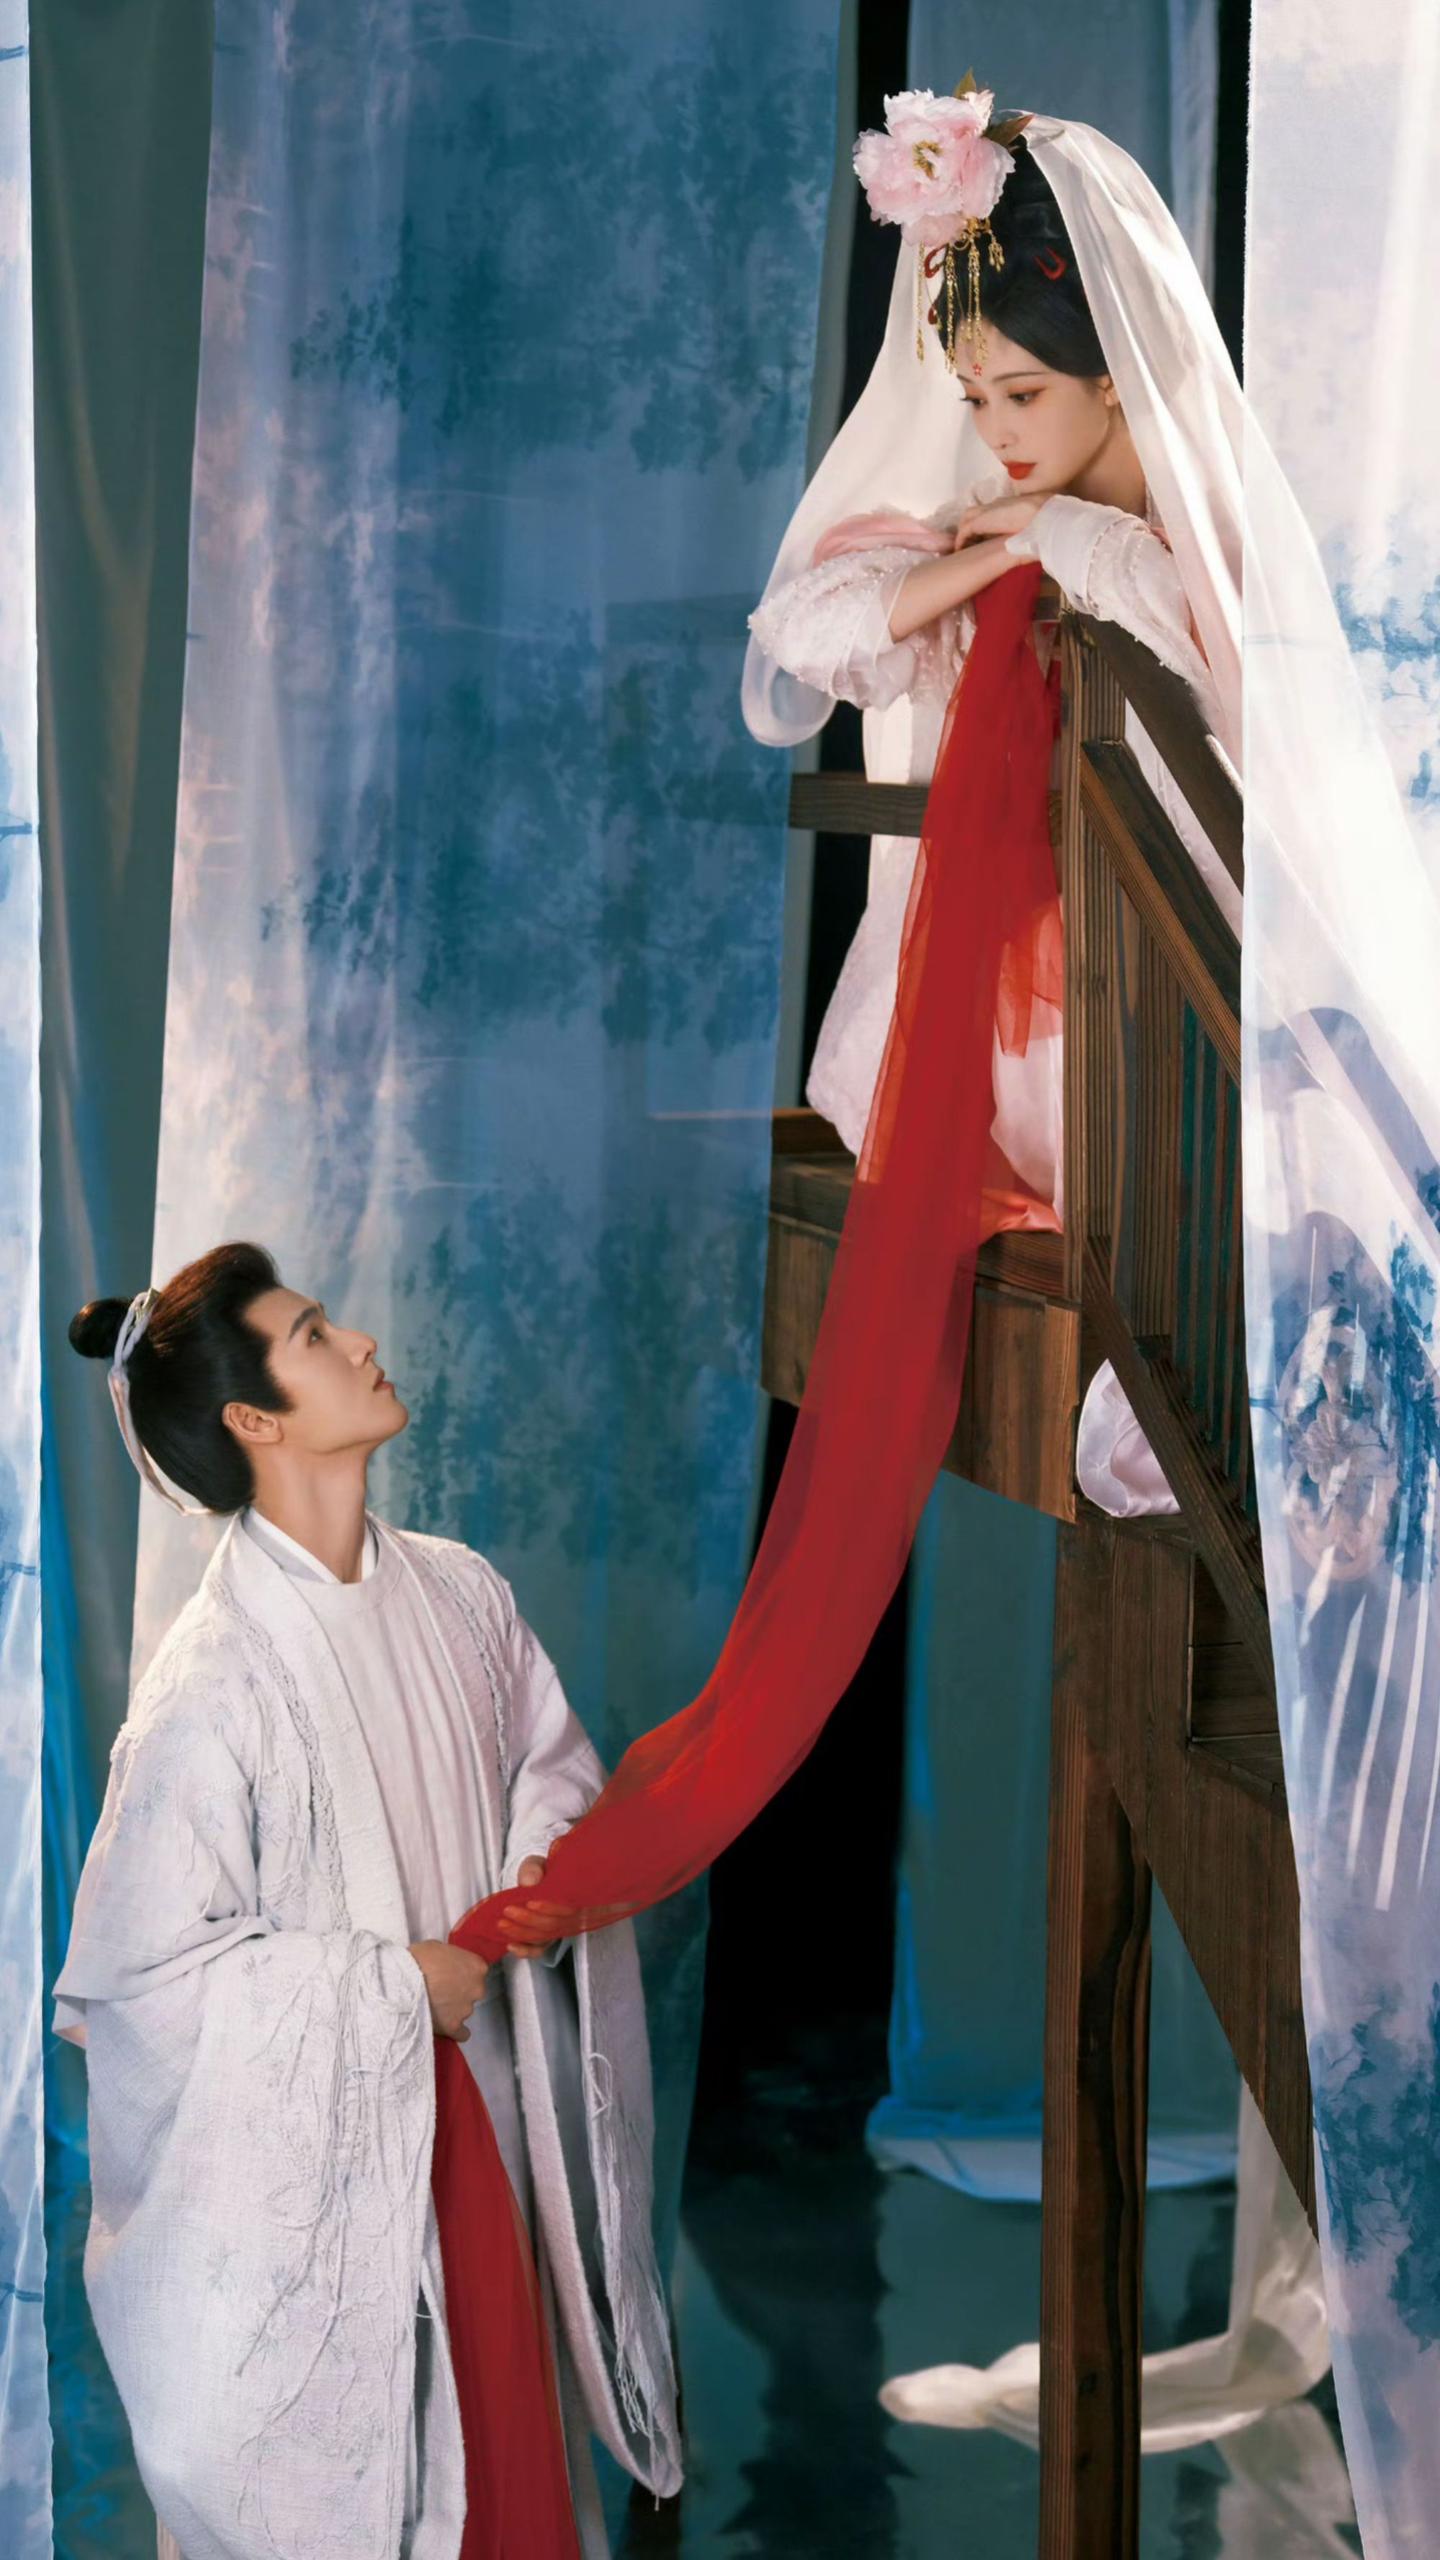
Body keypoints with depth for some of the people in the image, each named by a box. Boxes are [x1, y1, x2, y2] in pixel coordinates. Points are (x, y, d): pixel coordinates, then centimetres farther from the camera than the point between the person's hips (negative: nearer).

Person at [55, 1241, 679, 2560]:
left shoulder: (459, 1590, -3)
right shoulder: (214, 1681, -23)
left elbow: (552, 1759, 13)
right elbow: (149, 1963, -21)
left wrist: (547, 1861, -9)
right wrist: (395, 1983, -17)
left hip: (488, 2106, 6)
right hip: (327, 2146, -6)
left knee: (507, 2419, 19)